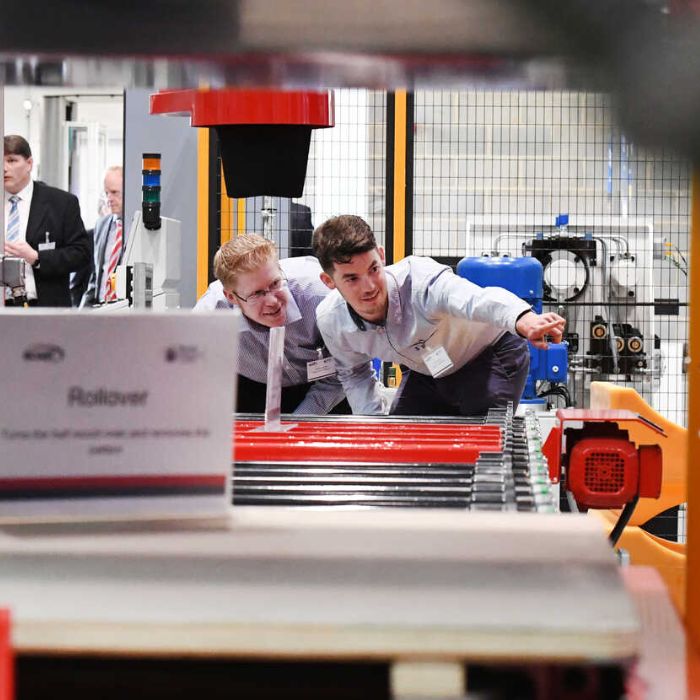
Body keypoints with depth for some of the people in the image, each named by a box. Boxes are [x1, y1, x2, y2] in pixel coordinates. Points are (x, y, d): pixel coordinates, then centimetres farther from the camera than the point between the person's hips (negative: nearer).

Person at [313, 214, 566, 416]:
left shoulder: (418, 279, -41)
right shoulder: (329, 320, -21)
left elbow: (480, 300, -65)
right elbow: (354, 374, 4)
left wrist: (525, 321, -86)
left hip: (491, 356, -5)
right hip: (426, 372, 5)